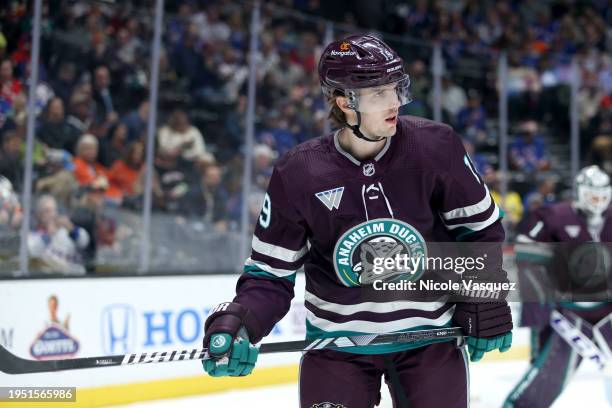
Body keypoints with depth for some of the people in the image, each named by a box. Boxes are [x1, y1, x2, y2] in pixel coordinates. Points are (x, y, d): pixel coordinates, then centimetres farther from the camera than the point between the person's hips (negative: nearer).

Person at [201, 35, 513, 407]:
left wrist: (484, 299, -4)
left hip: (429, 335, 1)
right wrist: (239, 322, -23)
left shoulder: (435, 147, -12)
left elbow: (481, 227, 3)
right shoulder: (299, 174, -14)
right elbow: (270, 273, -6)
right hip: (337, 344, -1)